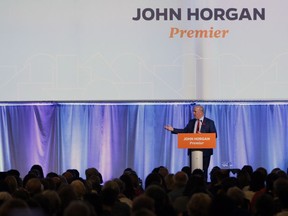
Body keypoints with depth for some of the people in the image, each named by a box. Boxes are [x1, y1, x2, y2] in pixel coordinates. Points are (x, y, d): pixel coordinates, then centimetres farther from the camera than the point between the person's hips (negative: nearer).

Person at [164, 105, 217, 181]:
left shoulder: (209, 122, -1)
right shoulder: (191, 122, 12)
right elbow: (184, 131, 10)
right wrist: (173, 129, 0)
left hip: (205, 150, -4)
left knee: (204, 170, 0)